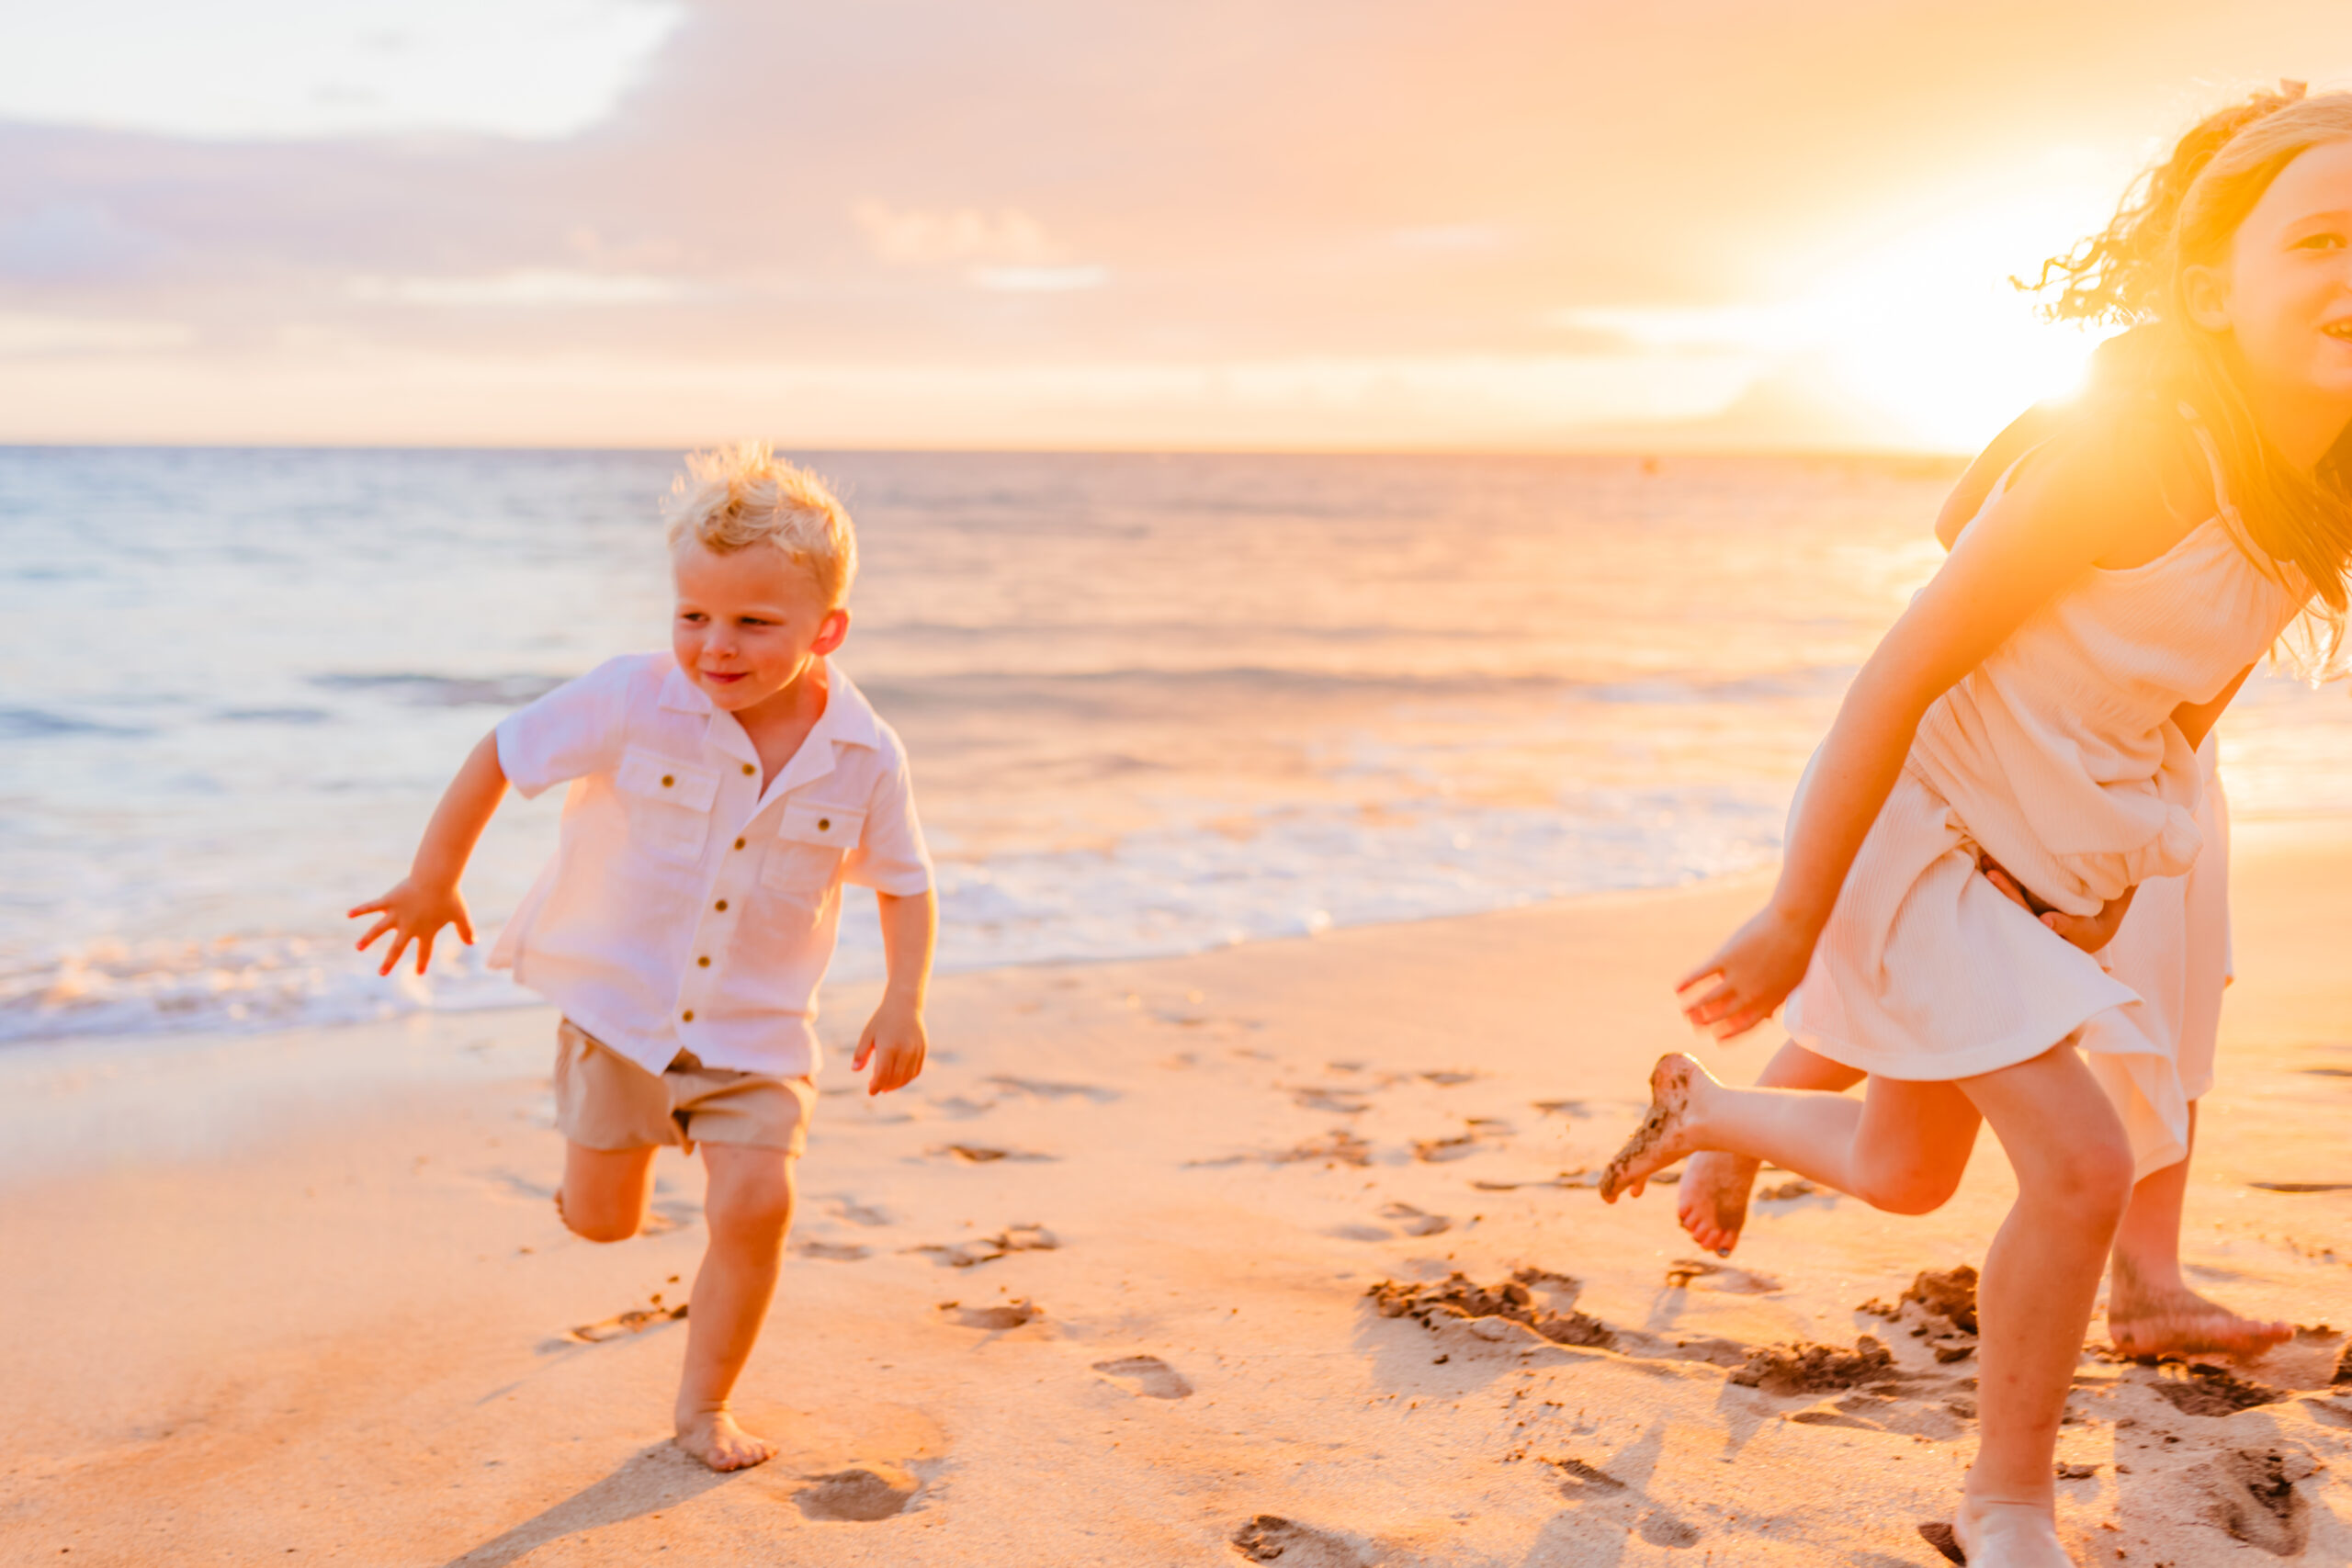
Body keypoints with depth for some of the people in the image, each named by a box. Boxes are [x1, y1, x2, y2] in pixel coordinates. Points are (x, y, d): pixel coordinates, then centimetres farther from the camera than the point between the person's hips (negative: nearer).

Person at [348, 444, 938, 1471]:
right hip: (619, 1001, 0)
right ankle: (625, 1124, 44)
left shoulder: (863, 756, -13)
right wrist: (433, 880, 0)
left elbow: (903, 880, 2)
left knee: (755, 1205, -13)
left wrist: (904, 1001, -9)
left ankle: (705, 1403, 11)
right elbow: (502, 755, -7)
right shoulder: (632, 703, -19)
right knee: (599, 1222, 6)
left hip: (756, 1027, 1)